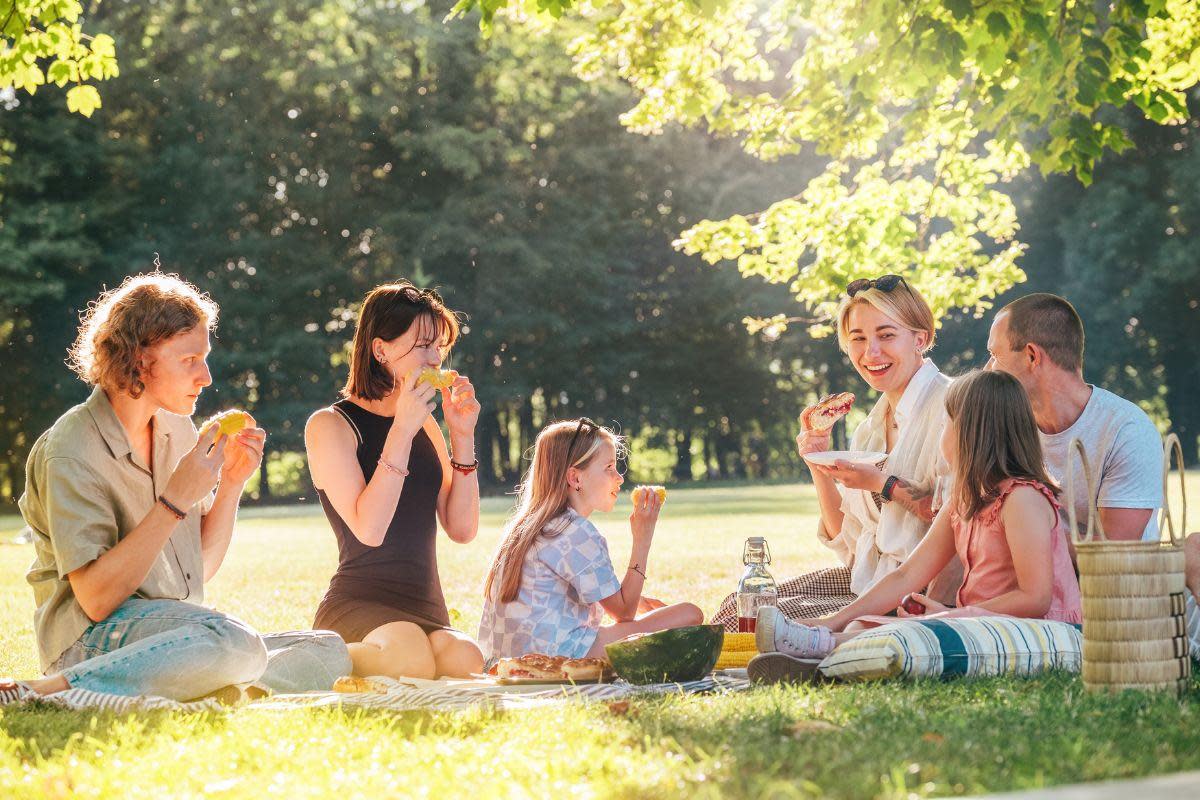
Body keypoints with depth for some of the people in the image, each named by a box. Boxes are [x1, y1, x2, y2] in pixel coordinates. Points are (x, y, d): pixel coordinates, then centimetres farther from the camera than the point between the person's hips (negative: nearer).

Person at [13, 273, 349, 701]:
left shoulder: (179, 432, 12)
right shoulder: (70, 452, -12)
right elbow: (96, 600, -21)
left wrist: (231, 485, 2)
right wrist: (175, 501, -22)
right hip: (94, 639, -8)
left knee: (330, 652, -7)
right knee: (235, 642, -36)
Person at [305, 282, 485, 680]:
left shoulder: (424, 424, 18)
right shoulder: (330, 425, -3)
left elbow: (462, 529, 12)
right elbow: (368, 530, -16)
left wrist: (463, 435, 4)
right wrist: (402, 431, -17)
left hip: (426, 610, 5)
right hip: (356, 606, -5)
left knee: (462, 658, -33)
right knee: (410, 655, -40)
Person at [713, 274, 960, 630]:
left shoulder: (948, 406, -10)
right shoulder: (871, 426, 15)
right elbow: (848, 540, 14)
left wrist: (883, 484, -20)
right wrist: (819, 469, 1)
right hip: (868, 576, 8)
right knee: (739, 607, -5)